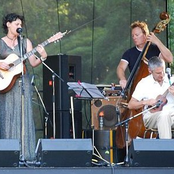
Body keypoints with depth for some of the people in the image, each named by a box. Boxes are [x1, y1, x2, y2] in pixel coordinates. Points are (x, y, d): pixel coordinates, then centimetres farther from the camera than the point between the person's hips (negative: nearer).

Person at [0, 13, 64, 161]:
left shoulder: (25, 42, 10)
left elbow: (33, 63, 1)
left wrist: (42, 57, -17)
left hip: (22, 83, 1)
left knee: (23, 116, -5)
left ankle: (24, 153, -6)